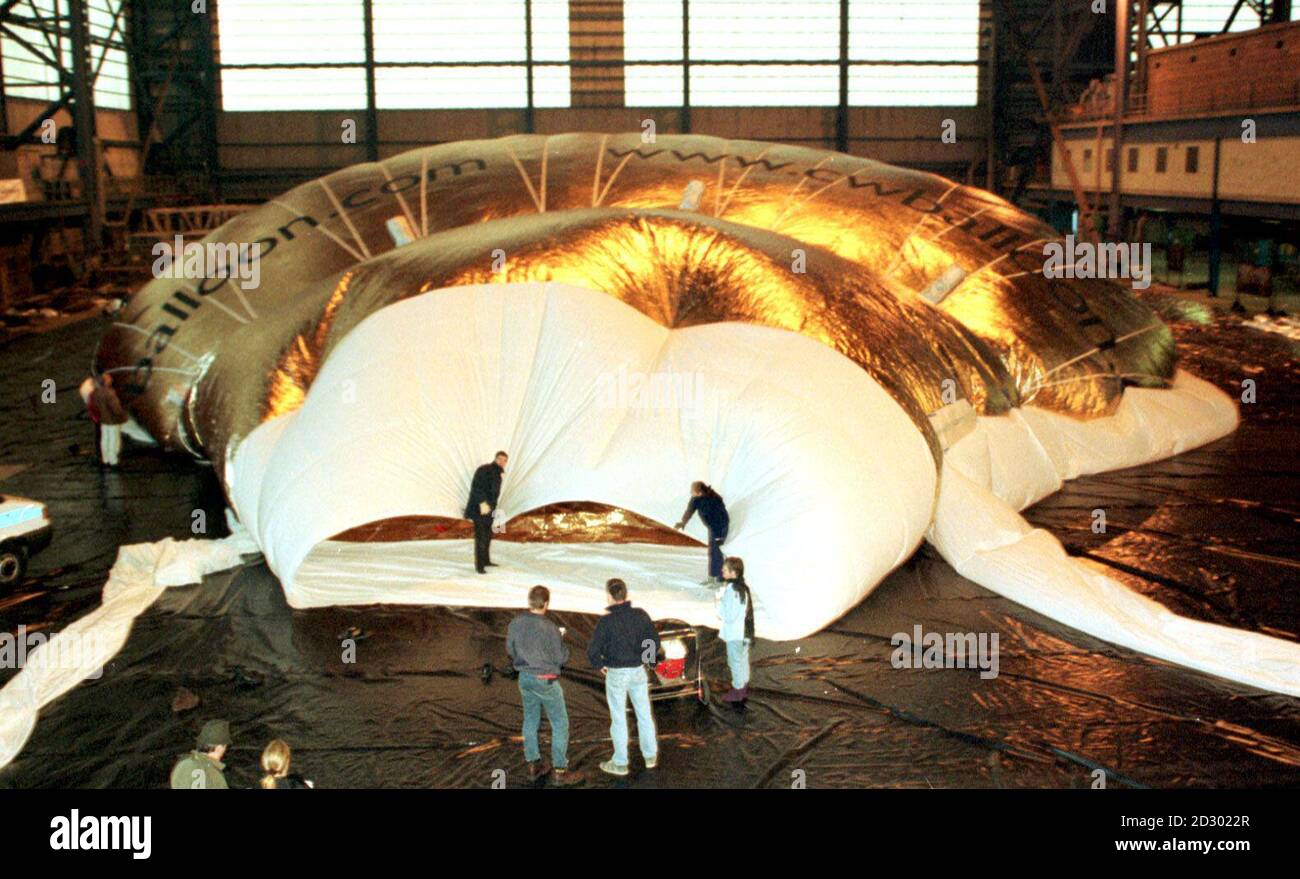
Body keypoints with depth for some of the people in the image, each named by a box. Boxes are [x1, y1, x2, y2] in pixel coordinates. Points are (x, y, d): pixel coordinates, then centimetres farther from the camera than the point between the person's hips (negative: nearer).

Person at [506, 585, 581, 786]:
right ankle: (560, 771, 8)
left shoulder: (516, 623, -8)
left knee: (531, 720, 19)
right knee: (560, 723, 7)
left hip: (525, 677, 6)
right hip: (545, 680, -5)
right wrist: (561, 641, 4)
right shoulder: (550, 628, -23)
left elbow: (511, 649, 7)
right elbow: (561, 658, -13)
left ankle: (534, 765, 28)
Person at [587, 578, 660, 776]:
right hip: (638, 671, 4)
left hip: (616, 674, -4)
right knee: (644, 713, 18)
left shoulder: (606, 621, -20)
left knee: (618, 718, 9)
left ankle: (620, 763, 20)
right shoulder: (640, 615, -8)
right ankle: (650, 755, 31)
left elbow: (592, 651, -20)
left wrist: (600, 665, -1)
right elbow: (655, 641, -2)